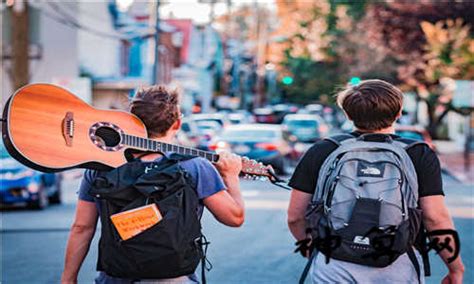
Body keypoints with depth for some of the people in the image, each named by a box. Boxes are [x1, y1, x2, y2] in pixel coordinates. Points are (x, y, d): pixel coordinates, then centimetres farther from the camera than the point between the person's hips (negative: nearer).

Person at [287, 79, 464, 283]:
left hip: (333, 266, 1)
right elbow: (436, 218, -7)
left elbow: (295, 216, 6)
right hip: (397, 267, -1)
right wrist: (455, 267, 6)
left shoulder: (320, 152, 3)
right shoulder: (420, 155, -1)